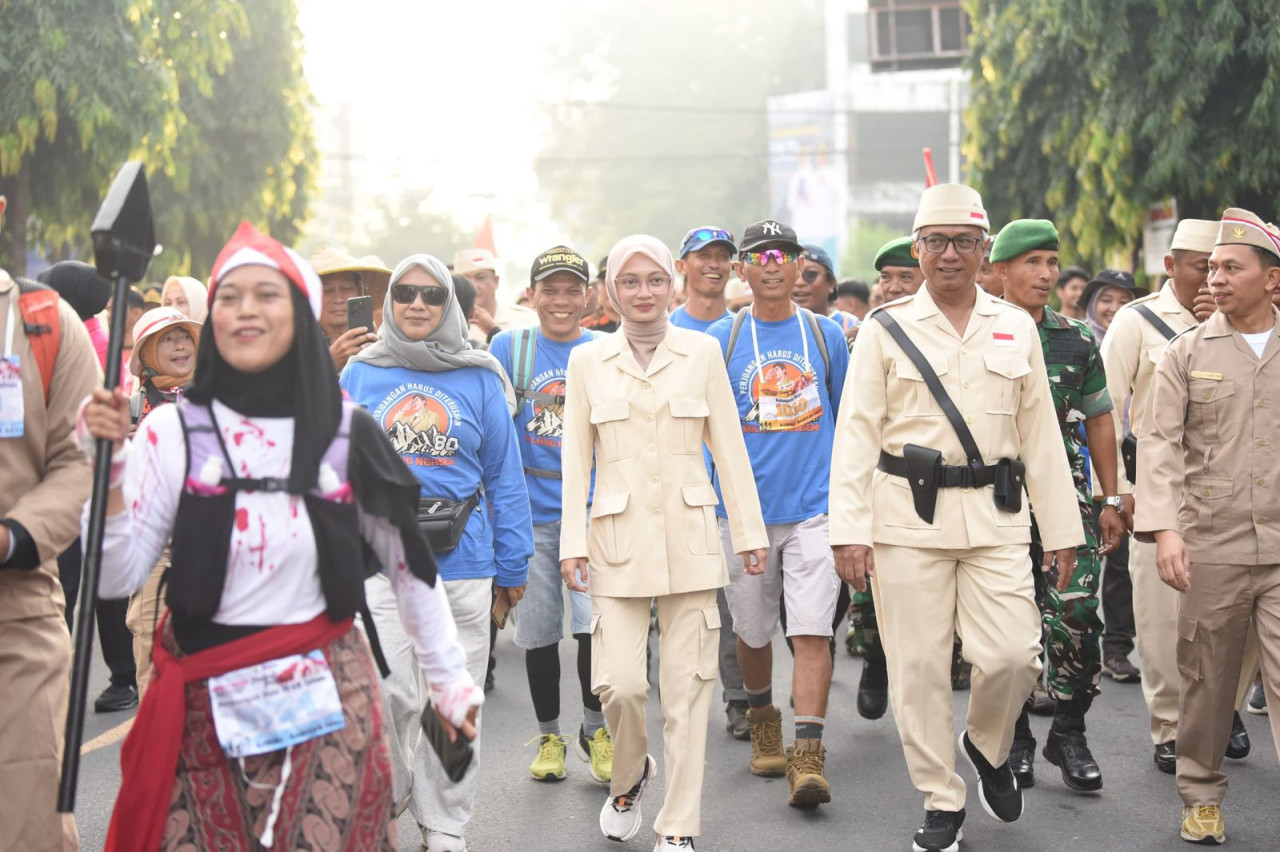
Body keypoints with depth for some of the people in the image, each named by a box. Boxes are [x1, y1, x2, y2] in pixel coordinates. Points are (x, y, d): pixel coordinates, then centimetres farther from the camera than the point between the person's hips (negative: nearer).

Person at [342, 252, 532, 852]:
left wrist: (512, 567, 4)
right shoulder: (360, 376, 7)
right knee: (387, 695, -8)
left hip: (462, 563, 1)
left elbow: (504, 477, 7)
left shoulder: (479, 379, 5)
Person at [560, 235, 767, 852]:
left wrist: (749, 531, 7)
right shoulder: (587, 362, 6)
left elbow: (728, 447, 8)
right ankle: (629, 776, 23)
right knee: (620, 683, -9)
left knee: (687, 687, 0)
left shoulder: (701, 352, 6)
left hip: (690, 539, 0)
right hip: (619, 540, 0)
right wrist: (572, 542, 0)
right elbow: (575, 459, 7)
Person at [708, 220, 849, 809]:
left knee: (812, 632, -10)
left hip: (814, 506, -1)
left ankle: (808, 757, -12)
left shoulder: (825, 335, 5)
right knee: (752, 629, 12)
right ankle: (762, 720, 37)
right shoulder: (720, 339, 2)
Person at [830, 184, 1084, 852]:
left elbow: (1040, 434, 12)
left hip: (996, 520, 2)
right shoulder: (885, 331, 3)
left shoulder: (1016, 328, 11)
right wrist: (848, 530, -8)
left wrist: (1061, 527, 9)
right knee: (918, 666, 0)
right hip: (908, 520, -1)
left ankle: (989, 747, 25)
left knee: (1013, 655, -7)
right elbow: (855, 435, 0)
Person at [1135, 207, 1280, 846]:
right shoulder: (1188, 353, 5)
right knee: (1206, 680, 9)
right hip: (1211, 547, 1)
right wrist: (1164, 528, -13)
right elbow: (1158, 443, -1)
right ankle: (1202, 796, 26)